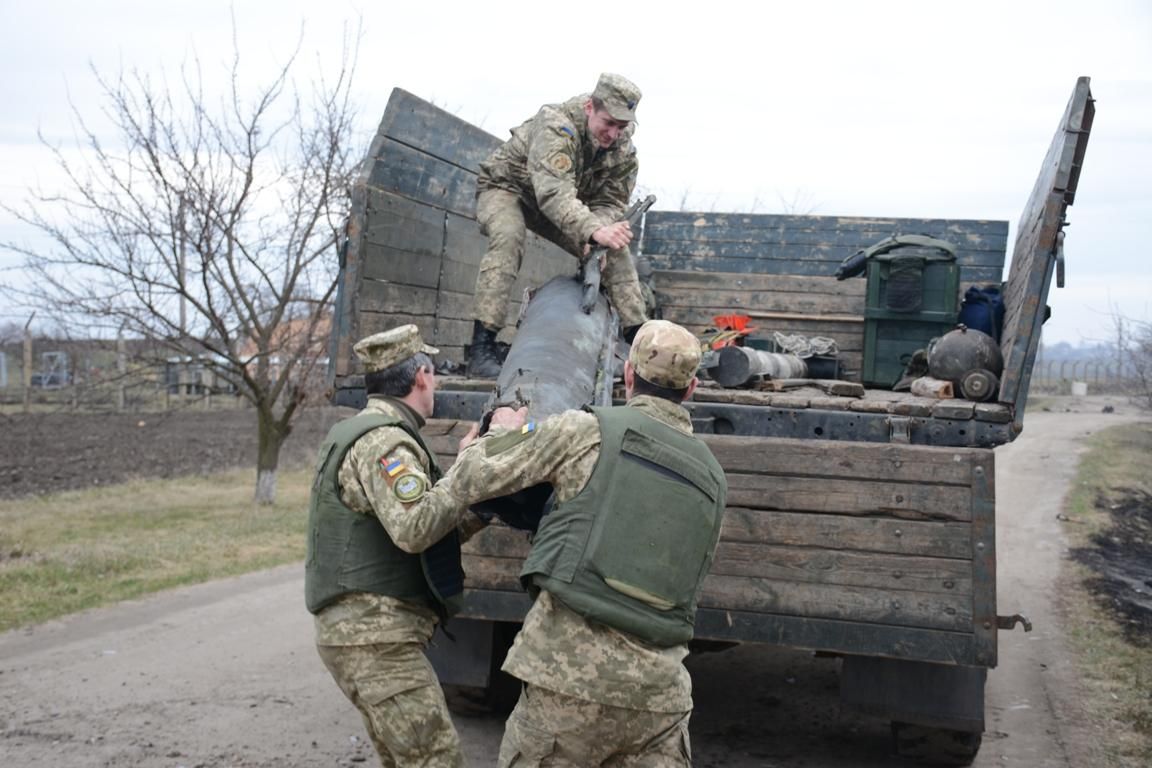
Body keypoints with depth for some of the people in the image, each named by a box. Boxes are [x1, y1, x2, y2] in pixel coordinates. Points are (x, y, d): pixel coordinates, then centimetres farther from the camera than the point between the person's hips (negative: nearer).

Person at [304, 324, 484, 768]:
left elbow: (428, 534, 19)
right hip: (375, 632, -11)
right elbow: (414, 528, -28)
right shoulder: (384, 440, -14)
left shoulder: (363, 433, 19)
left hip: (362, 630, 11)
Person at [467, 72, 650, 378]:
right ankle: (482, 347, -40)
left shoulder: (623, 149, -15)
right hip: (506, 186, -6)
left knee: (615, 251, -5)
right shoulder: (556, 126, -37)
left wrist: (594, 239, -33)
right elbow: (553, 193, -50)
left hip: (565, 202, 6)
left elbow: (611, 202, -11)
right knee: (507, 238, -37)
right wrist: (593, 231, -64)